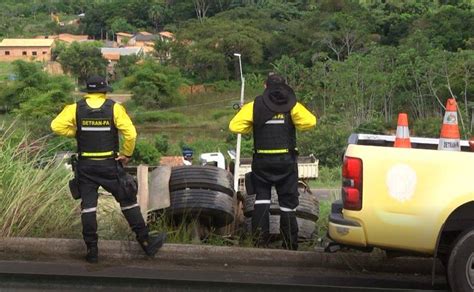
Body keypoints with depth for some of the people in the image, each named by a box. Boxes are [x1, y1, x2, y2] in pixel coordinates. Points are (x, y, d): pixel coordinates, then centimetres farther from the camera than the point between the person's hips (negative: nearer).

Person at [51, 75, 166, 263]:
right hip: (109, 165, -1)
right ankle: (146, 242, 12)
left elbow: (57, 126, -13)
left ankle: (92, 251, 10)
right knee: (128, 201, 9)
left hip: (85, 166, 1)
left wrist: (76, 132, 2)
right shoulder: (114, 108, -6)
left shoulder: (76, 109, -2)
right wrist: (126, 154, -2)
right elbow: (130, 133, -16)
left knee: (88, 207, 8)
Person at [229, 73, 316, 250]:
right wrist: (292, 125, 4)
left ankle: (260, 241, 0)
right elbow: (310, 122, -15)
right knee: (288, 202, 7)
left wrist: (252, 129, 8)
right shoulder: (292, 105, 0)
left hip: (262, 161, 0)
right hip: (286, 160, 0)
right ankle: (290, 245, 11)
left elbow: (235, 126, -9)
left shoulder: (254, 106, 0)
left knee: (261, 198, 9)